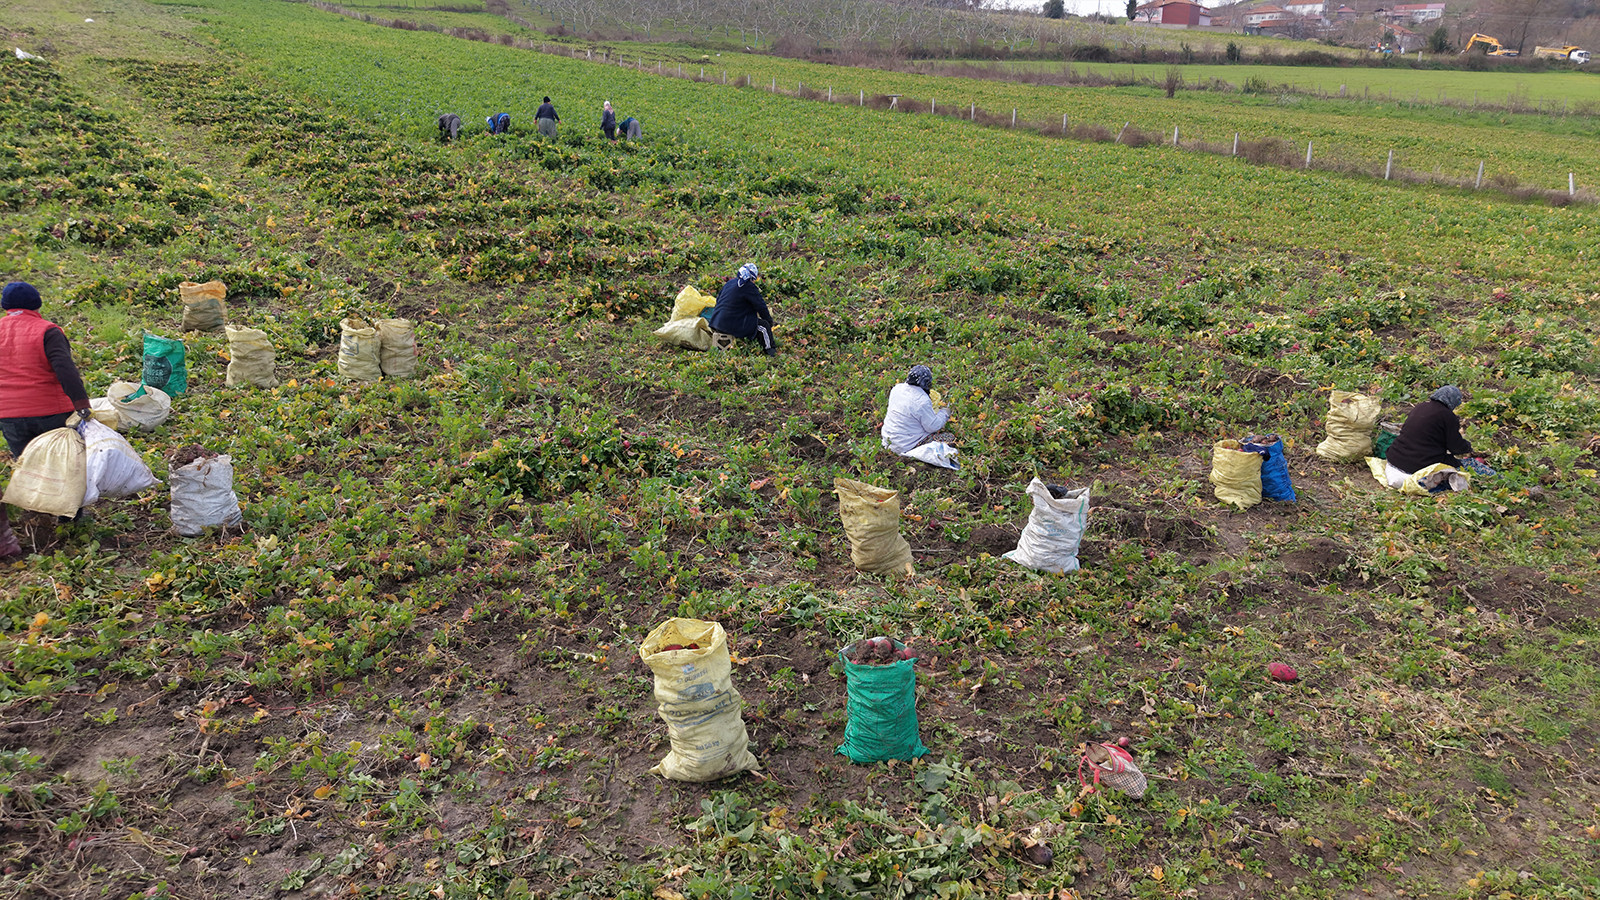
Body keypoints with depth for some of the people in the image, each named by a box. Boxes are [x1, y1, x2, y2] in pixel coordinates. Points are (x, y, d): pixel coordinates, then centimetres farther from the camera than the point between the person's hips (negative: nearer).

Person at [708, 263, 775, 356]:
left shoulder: (730, 282, 12)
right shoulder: (749, 287, -12)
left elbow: (718, 298, 25)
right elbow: (761, 306, -5)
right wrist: (769, 321, 9)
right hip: (732, 326, -9)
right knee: (764, 326, -2)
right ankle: (770, 350, 11)